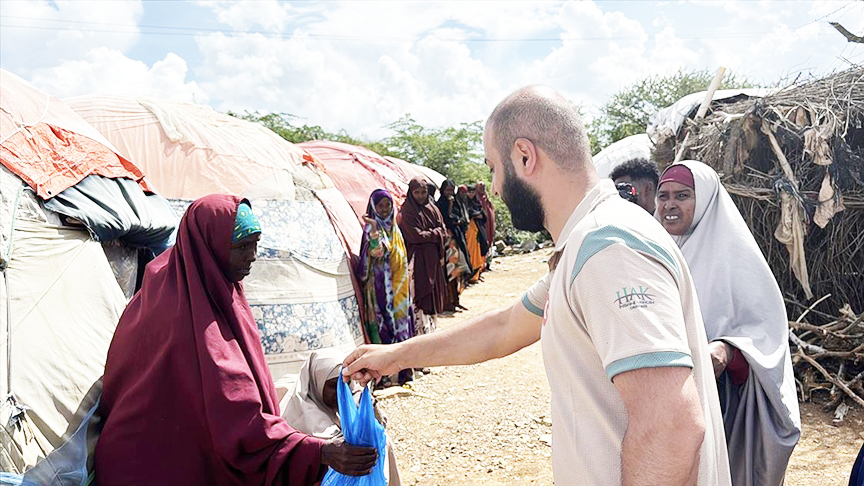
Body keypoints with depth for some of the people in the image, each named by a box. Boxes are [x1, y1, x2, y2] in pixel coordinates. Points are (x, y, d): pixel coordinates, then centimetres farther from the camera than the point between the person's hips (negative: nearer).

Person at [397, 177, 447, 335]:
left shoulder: (433, 209, 12)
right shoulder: (406, 212, -6)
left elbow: (443, 232, 9)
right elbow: (415, 236, -14)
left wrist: (428, 234, -7)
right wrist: (435, 234, -5)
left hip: (433, 258, 6)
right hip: (417, 258, -6)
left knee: (434, 291, 10)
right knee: (421, 295, -9)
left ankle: (431, 326, 21)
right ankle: (421, 328, -7)